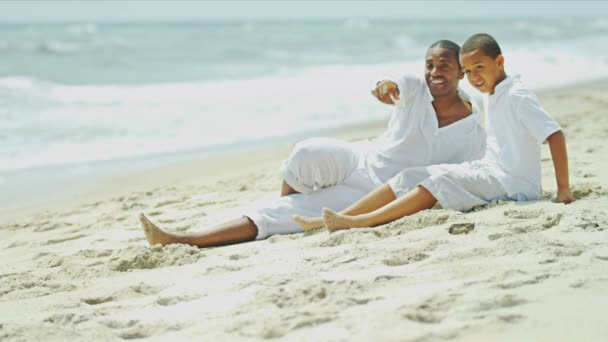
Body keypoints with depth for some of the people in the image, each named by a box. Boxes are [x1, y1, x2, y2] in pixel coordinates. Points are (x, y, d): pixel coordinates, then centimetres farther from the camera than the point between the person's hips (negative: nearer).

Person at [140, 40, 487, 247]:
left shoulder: (472, 130, -5)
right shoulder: (415, 89, 1)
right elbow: (389, 86, -14)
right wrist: (384, 87, -34)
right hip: (360, 160, 2)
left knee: (282, 213, -18)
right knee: (309, 153, -33)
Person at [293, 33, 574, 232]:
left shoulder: (517, 96, -11)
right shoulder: (491, 98, 17)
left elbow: (555, 135, -18)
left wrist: (563, 189, -21)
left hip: (513, 184, -9)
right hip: (490, 171, 9)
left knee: (442, 182, -28)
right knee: (411, 177, -4)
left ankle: (362, 222, -34)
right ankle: (333, 220, -11)